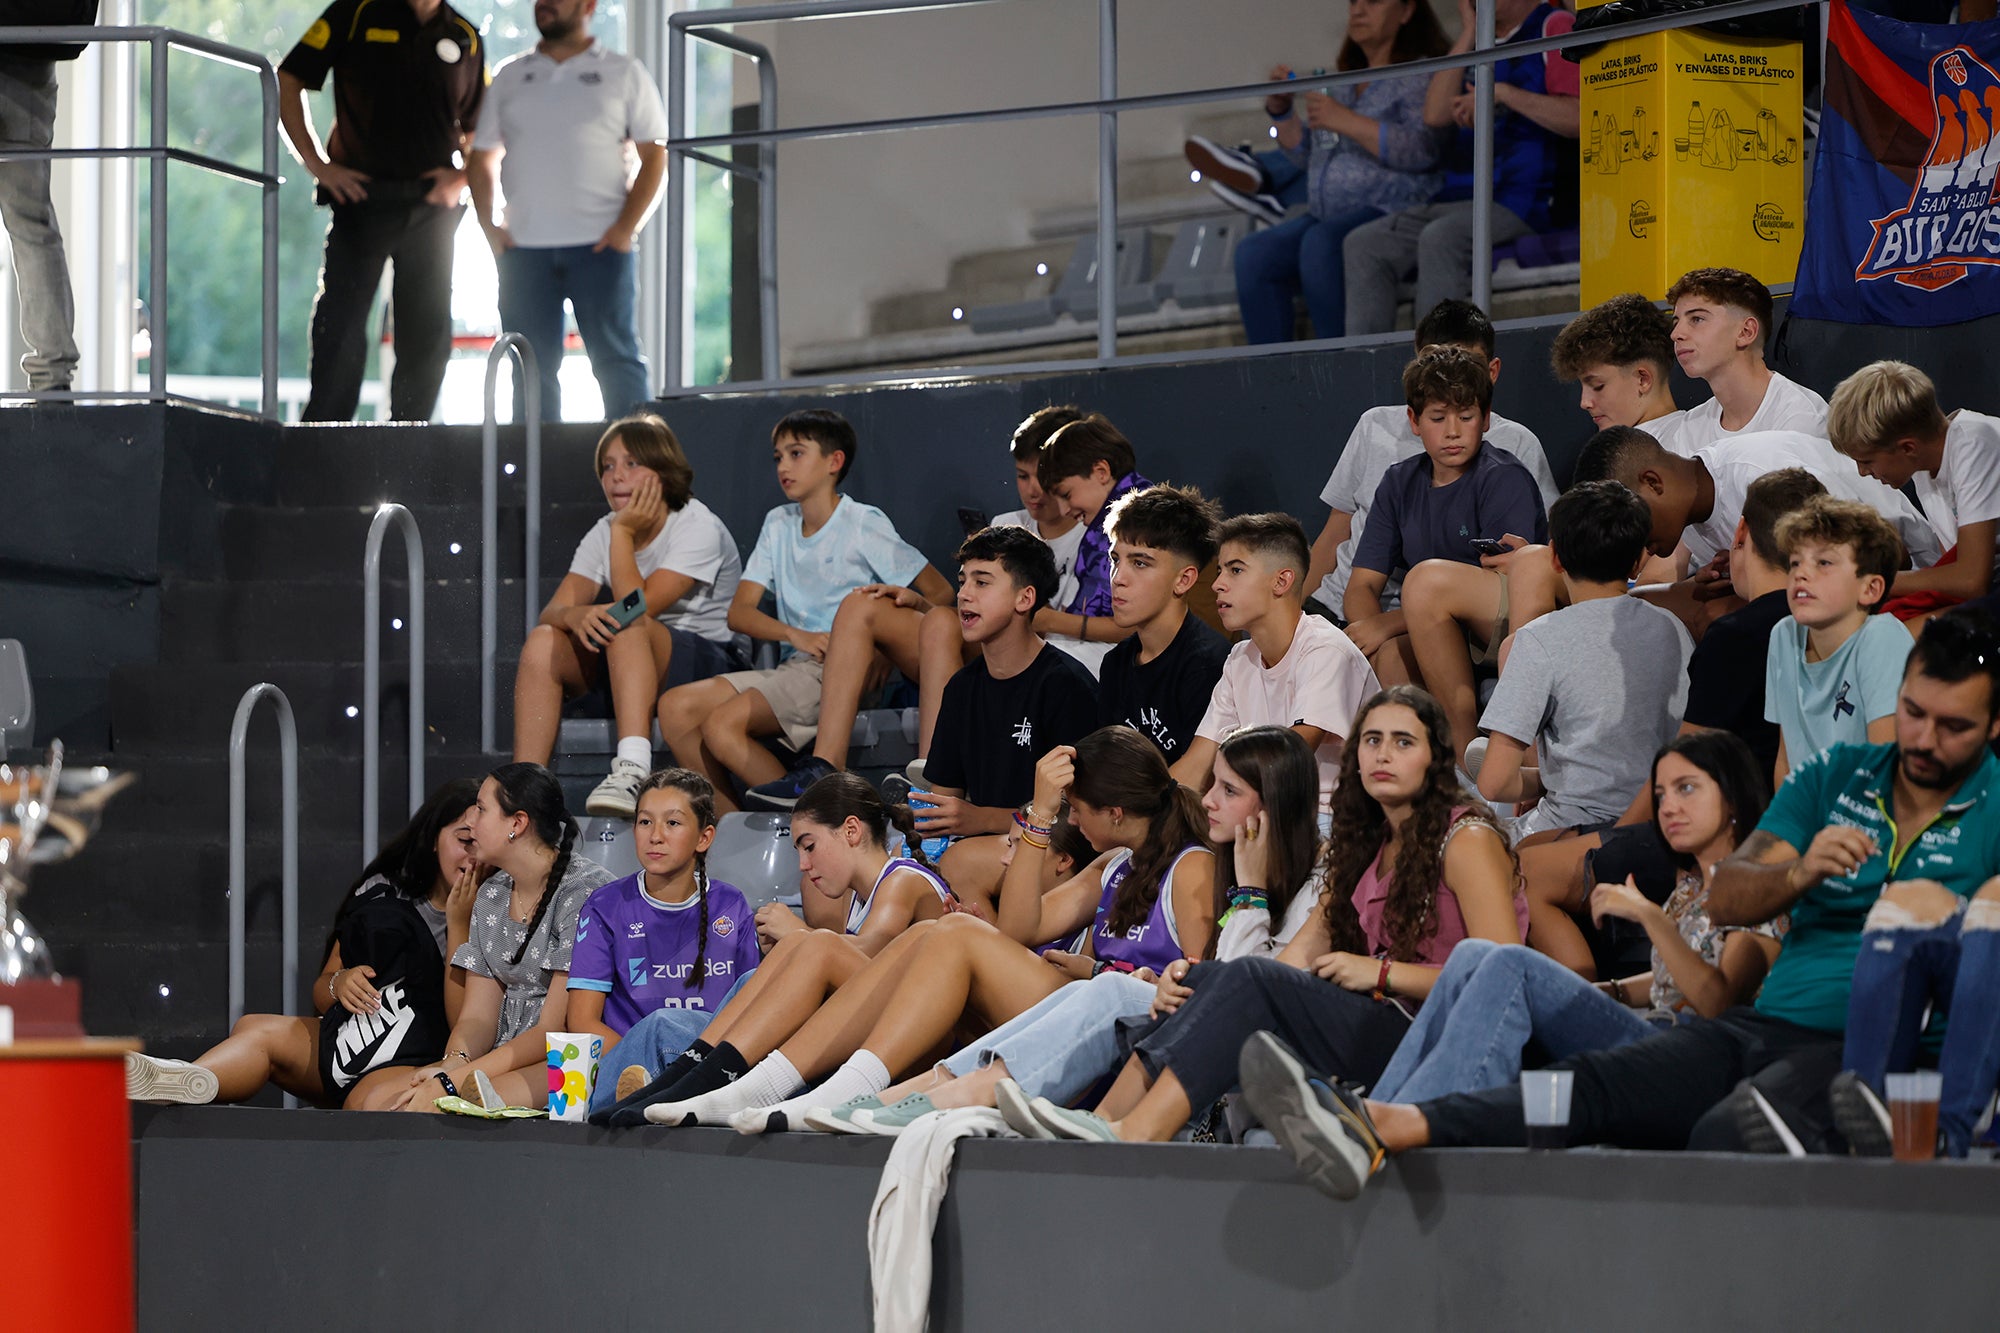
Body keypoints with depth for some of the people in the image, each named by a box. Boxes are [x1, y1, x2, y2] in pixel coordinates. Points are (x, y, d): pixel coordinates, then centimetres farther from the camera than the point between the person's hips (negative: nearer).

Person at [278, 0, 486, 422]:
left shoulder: (465, 38, 10)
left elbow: (481, 129, 19)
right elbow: (288, 82, 1)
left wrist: (462, 177, 0)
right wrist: (315, 163, -6)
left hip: (432, 207, 3)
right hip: (363, 195, -3)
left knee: (428, 339, 4)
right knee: (341, 327, -7)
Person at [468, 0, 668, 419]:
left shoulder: (623, 74, 6)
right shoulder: (509, 78, 15)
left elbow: (654, 155, 2)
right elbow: (481, 160, 17)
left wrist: (626, 227, -9)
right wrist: (490, 227, 2)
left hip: (599, 244, -3)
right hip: (523, 248, 3)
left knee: (616, 360, -5)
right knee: (532, 367, 3)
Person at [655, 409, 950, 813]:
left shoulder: (865, 524, -1)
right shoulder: (778, 525, 17)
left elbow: (938, 592, -2)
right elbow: (739, 612, 10)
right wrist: (797, 635, -11)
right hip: (792, 667, 7)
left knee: (722, 726, -27)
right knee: (675, 707, -11)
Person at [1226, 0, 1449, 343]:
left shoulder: (1421, 76, 1)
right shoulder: (1340, 78, 25)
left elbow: (1422, 150, -15)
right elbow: (1303, 150, 30)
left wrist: (1346, 121, -18)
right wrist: (1282, 110, 12)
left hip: (1392, 210, -7)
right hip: (1328, 217, 7)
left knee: (1320, 242, -35)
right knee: (1253, 252, -18)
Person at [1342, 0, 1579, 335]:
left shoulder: (1554, 27, 0)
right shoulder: (1476, 40, 22)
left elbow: (1579, 118, -14)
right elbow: (1435, 116, 7)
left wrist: (1503, 93, -17)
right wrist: (1468, 33, 6)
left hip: (1520, 202, -8)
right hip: (1456, 199, 8)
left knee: (1440, 238, -33)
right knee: (1364, 244, -8)